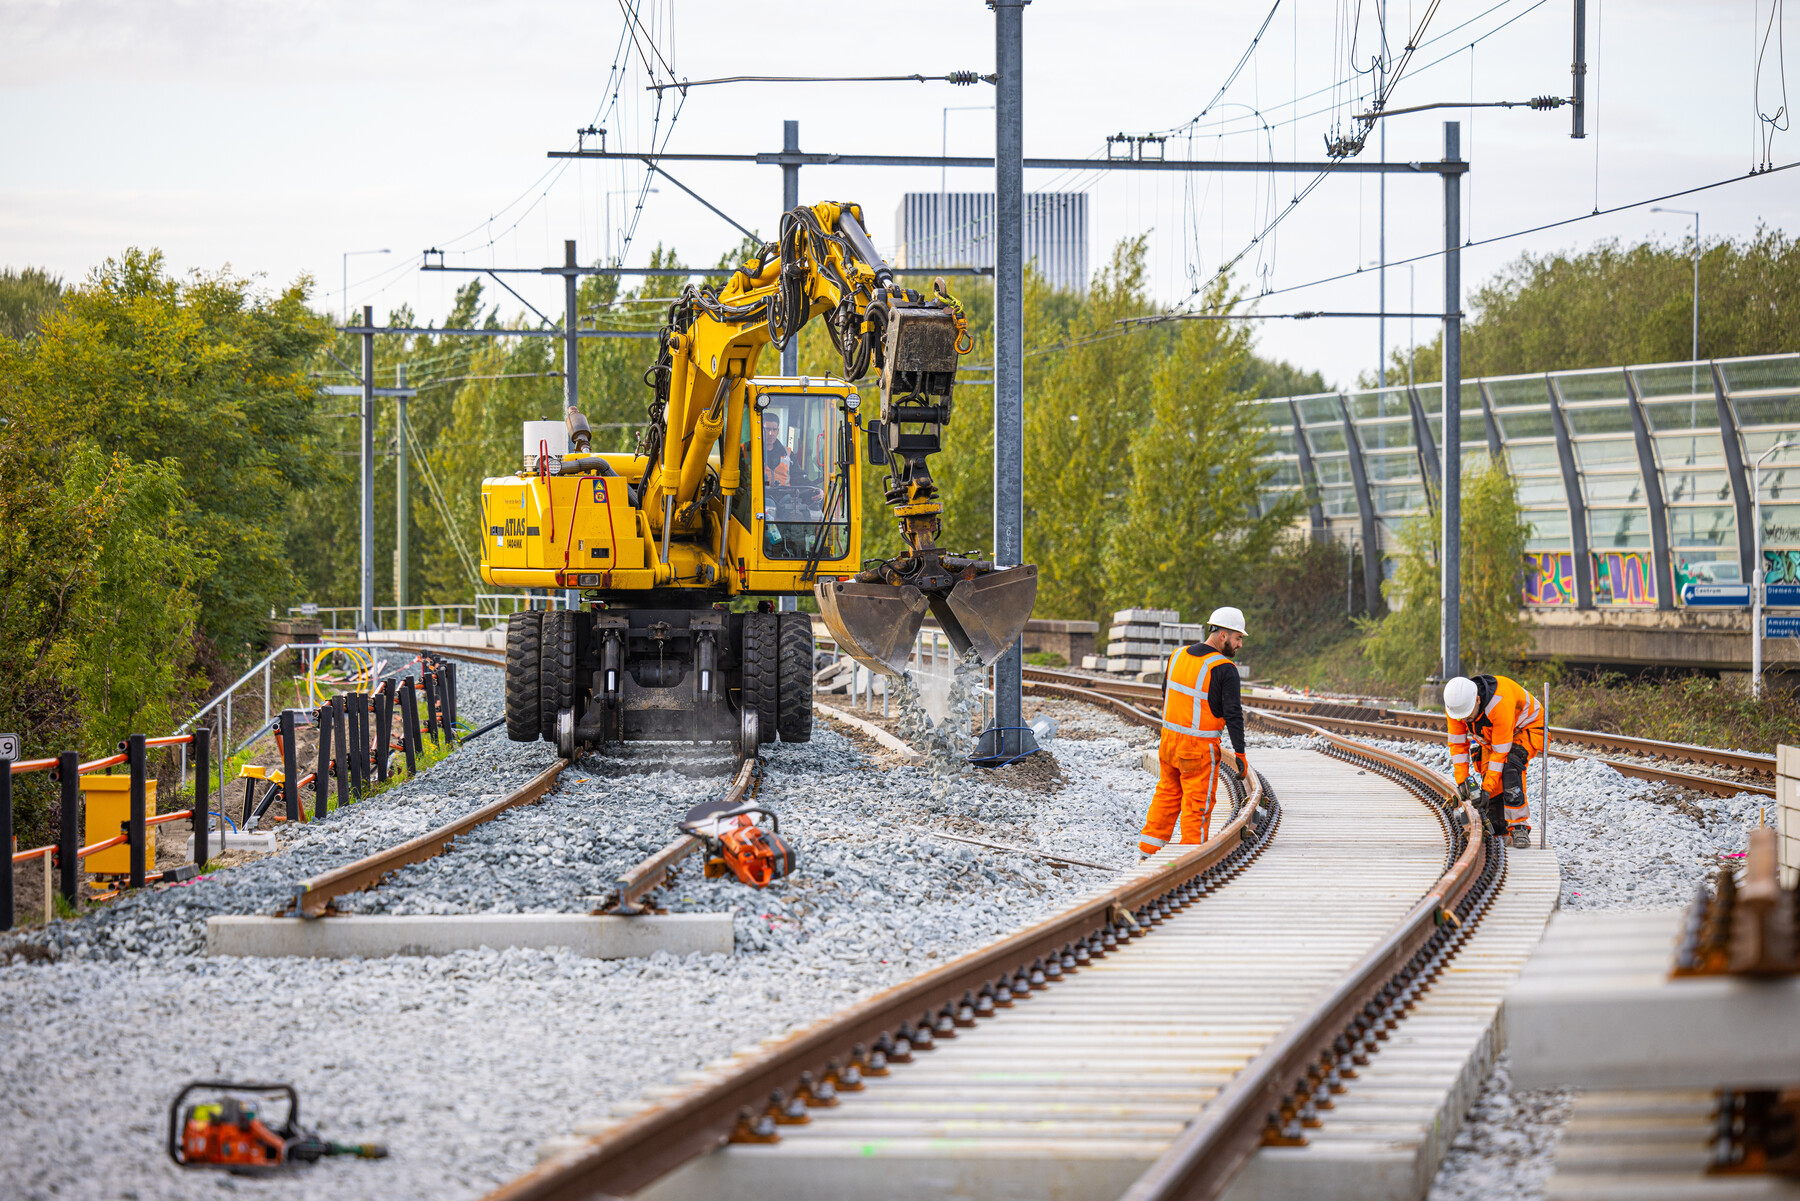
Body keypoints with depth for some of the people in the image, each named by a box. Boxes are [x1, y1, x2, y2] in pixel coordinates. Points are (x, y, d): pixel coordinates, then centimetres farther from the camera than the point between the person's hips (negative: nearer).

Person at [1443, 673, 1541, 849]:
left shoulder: (1499, 704, -41)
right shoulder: (1454, 705, -23)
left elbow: (1500, 751, -35)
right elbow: (1457, 744, -12)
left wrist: (1487, 788, -33)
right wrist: (1462, 780, -20)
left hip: (1527, 728, -7)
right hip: (1491, 736, 7)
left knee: (1510, 765, -31)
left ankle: (1519, 826, -30)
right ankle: (1497, 830, 7)